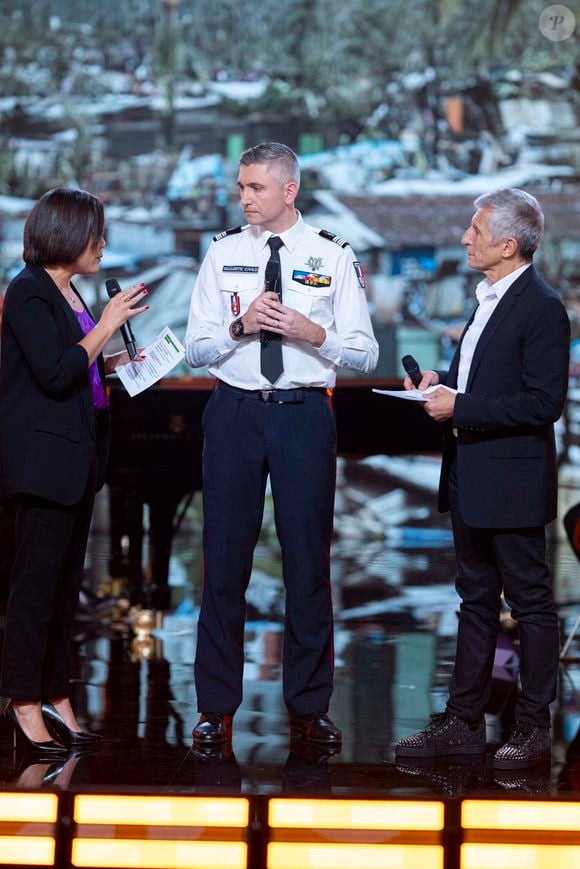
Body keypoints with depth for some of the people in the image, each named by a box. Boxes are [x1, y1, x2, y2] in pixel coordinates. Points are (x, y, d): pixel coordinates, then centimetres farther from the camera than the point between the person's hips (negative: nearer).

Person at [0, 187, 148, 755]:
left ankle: (55, 697, 16)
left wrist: (114, 363, 10)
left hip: (76, 455, 9)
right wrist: (105, 327, -15)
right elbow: (55, 375, -21)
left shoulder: (65, 293, 15)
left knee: (65, 582, 11)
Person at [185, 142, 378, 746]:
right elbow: (196, 350, 3)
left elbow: (365, 355, 1)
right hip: (234, 411, 1)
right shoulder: (223, 254, 6)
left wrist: (314, 333, -16)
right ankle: (216, 707, 12)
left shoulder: (333, 257, 3)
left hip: (305, 413, -1)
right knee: (225, 559, 3)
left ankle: (308, 707, 14)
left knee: (308, 560, 3)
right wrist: (240, 325, -14)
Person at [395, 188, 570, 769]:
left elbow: (543, 403, -21)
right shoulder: (488, 299, 13)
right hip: (470, 481, 10)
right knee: (476, 601, 14)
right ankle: (463, 721, 21)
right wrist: (440, 384, 7)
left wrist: (461, 407, -21)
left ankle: (533, 728, 10)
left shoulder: (541, 308, -16)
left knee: (530, 602, 2)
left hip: (512, 482, -9)